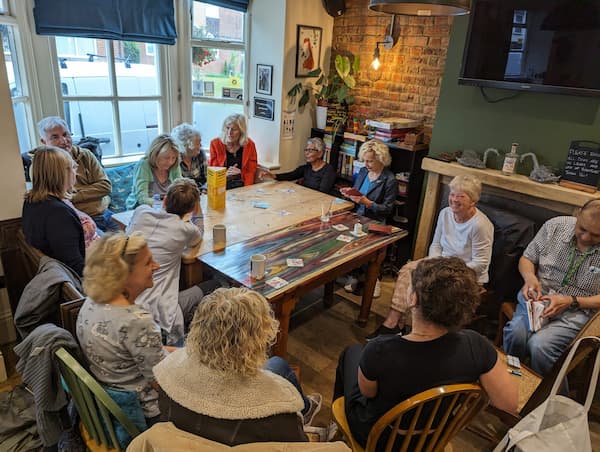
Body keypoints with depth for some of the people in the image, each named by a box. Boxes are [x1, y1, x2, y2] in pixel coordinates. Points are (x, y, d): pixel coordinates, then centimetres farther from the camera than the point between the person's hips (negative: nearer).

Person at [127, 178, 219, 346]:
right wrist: (197, 210, 17)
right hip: (154, 317, -6)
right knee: (213, 287, 13)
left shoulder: (140, 212, 1)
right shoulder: (184, 229, -11)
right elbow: (197, 237, 16)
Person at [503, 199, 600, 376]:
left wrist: (571, 301, -17)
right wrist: (530, 277, -12)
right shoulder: (555, 226, -1)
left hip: (577, 310, -2)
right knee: (516, 332, -29)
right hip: (538, 298, 2)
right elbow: (527, 258, 9)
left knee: (539, 344, -29)